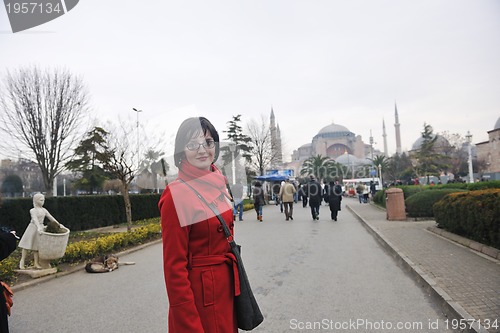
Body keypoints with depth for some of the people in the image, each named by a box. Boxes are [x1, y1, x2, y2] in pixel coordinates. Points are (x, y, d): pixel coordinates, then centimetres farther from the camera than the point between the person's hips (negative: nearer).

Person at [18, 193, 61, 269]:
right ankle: (22, 261, 12)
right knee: (27, 246, 1)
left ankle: (36, 263, 10)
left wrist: (58, 224, 3)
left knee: (37, 246, 8)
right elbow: (35, 219, -26)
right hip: (33, 228, -4)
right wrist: (38, 227, -40)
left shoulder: (44, 210, 6)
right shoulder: (33, 210, -10)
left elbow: (51, 218, 8)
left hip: (40, 228, 4)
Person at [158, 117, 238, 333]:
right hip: (199, 292, -7)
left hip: (226, 286, 8)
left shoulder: (217, 185, 3)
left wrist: (234, 281, 13)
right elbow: (174, 267, -19)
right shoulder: (176, 196, -20)